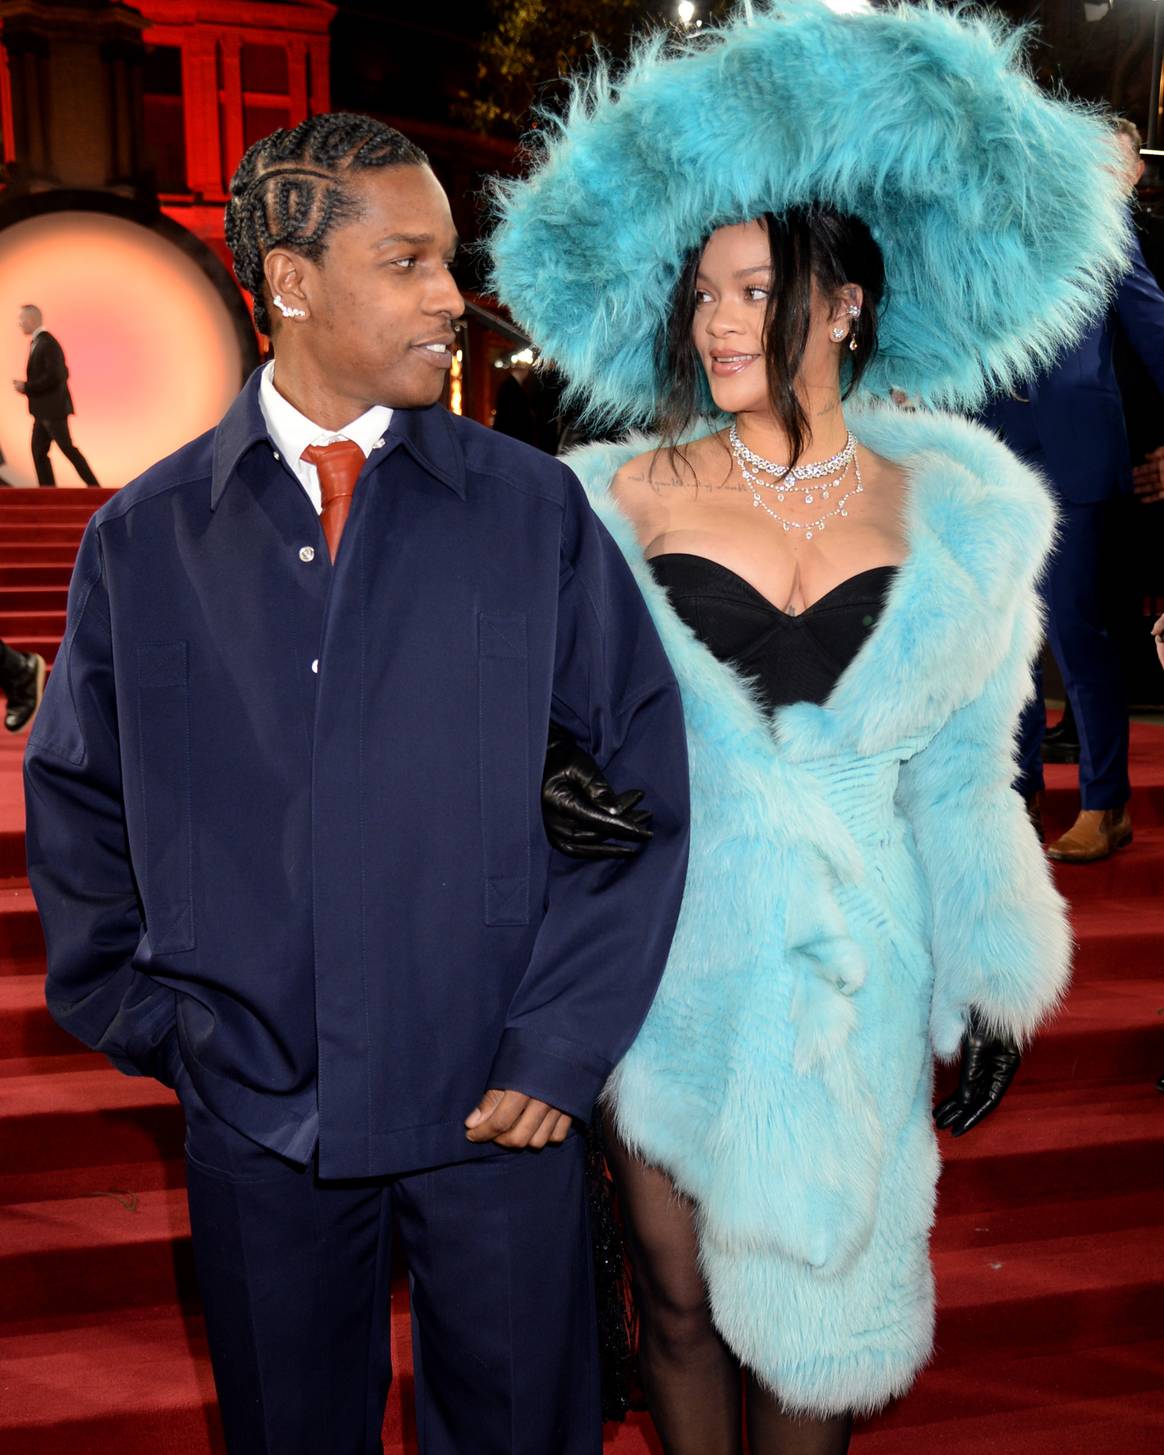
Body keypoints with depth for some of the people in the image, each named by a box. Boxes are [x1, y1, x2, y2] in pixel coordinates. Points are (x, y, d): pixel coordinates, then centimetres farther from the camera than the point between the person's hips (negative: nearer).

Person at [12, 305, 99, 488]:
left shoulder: (47, 343, -17)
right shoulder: (38, 342, 13)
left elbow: (53, 376, -24)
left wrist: (27, 387, -17)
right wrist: (27, 386, 8)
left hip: (53, 409, -10)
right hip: (43, 409, 10)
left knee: (67, 448, -5)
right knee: (38, 451, 8)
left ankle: (93, 485, 1)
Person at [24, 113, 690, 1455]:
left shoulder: (536, 512, -4)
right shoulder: (142, 541, 0)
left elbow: (643, 778, -4)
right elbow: (78, 806, 8)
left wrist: (561, 1049, -7)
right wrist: (150, 1022, 3)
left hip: (496, 1110, -1)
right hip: (254, 1113, 1)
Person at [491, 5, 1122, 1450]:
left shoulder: (953, 511, 0)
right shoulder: (627, 498, -3)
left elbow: (959, 771, 6)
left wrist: (995, 982, 6)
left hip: (853, 968, 1)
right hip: (668, 961, 0)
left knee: (812, 1290, 15)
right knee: (679, 1292, 14)